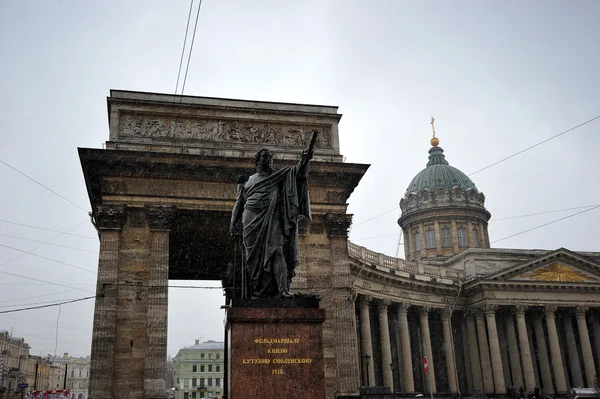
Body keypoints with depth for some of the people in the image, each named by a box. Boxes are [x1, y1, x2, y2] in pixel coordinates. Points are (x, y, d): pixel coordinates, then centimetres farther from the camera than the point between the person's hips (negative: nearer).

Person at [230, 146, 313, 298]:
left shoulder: (280, 175, 15)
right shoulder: (248, 180, 20)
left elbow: (297, 172, -2)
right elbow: (239, 203, 22)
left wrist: (304, 160, -21)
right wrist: (233, 222, 13)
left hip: (271, 220, -2)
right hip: (252, 222, 2)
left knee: (276, 251, -16)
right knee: (254, 256, -1)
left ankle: (283, 289, -23)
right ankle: (256, 291, 2)